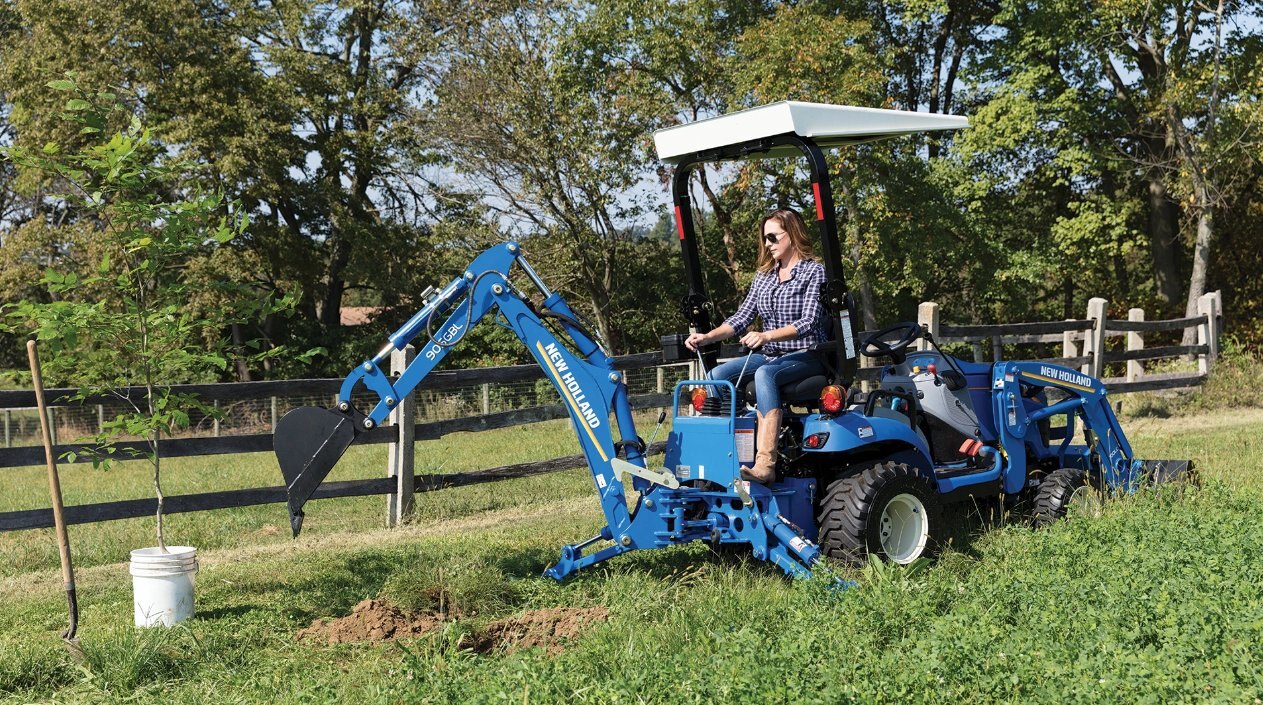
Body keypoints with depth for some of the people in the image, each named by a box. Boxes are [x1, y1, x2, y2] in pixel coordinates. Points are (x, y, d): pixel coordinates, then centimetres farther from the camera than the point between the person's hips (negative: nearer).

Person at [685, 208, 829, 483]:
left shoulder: (814, 272, -4)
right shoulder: (764, 276, 16)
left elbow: (809, 322, -16)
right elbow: (742, 317, 10)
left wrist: (766, 335, -31)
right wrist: (707, 337, -7)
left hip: (806, 357, -7)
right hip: (769, 356, 7)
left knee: (764, 374, -38)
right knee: (716, 375, -17)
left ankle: (765, 464, -48)